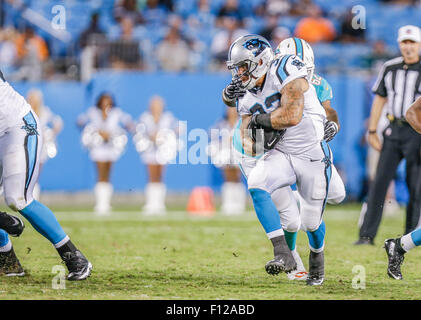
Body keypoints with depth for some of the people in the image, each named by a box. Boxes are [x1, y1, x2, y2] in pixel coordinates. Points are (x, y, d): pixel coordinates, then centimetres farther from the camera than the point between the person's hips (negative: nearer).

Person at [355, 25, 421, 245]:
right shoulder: (390, 68, 9)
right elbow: (379, 100, 15)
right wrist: (372, 131, 11)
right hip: (393, 131, 3)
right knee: (380, 181, -4)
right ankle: (367, 235, -4)